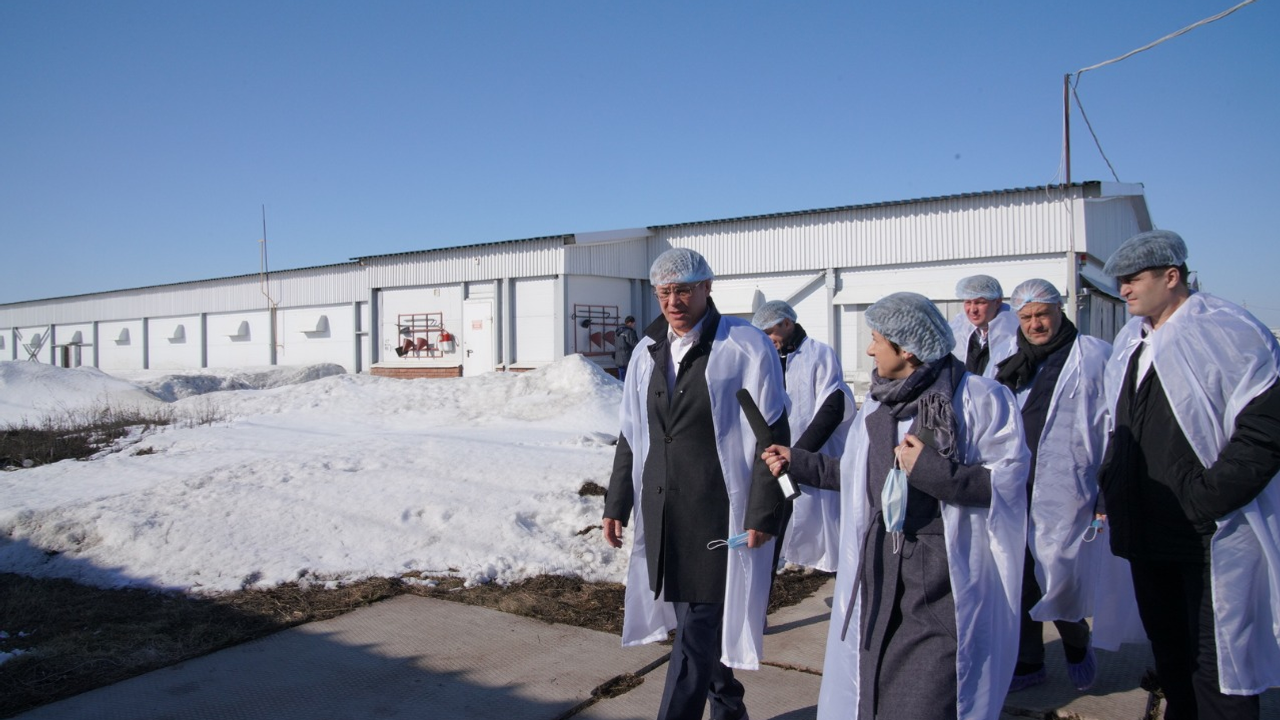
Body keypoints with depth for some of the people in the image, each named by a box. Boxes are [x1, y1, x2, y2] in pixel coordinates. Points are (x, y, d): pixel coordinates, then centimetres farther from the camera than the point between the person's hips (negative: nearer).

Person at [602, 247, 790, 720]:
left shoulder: (746, 346, -8)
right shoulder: (648, 351, 10)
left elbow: (771, 436, -10)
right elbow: (631, 436, 15)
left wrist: (763, 513, -13)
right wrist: (617, 504, 13)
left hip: (718, 512, -6)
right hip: (660, 511, 6)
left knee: (698, 628, -4)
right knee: (697, 619, 17)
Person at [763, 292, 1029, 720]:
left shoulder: (978, 398, -9)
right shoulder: (878, 403, 12)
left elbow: (1008, 480, -14)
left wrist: (932, 470, -21)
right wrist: (799, 463, 21)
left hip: (946, 577, -6)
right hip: (879, 570, 6)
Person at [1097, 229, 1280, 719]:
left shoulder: (1227, 332, -12)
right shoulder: (1131, 341, 12)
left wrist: (1206, 496, -20)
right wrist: (1110, 493, 12)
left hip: (1212, 537, -7)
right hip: (1147, 534, 8)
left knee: (1217, 666, 1)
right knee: (1169, 654, 20)